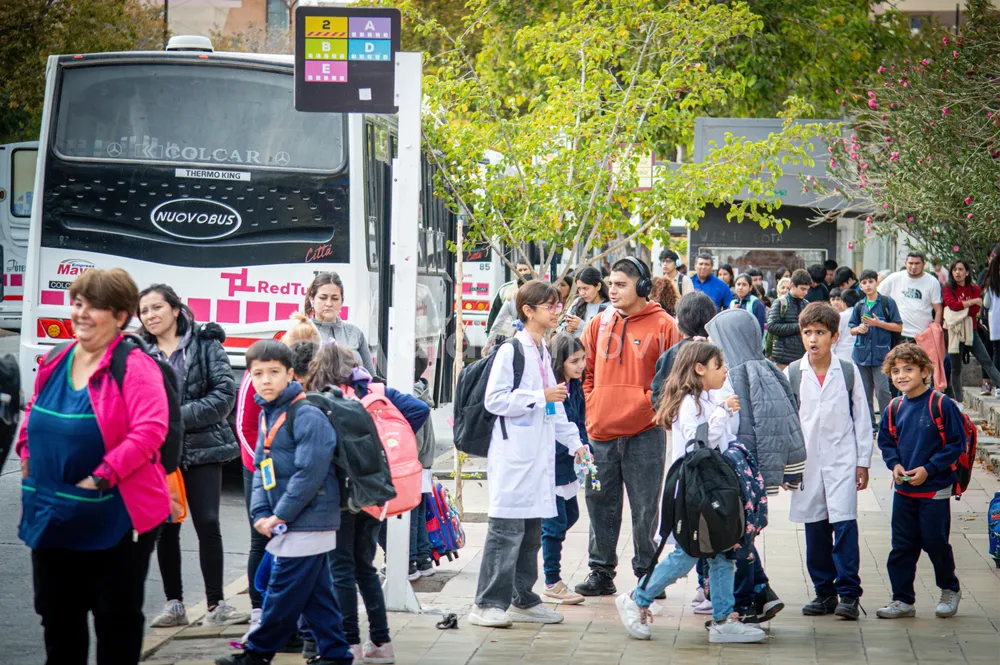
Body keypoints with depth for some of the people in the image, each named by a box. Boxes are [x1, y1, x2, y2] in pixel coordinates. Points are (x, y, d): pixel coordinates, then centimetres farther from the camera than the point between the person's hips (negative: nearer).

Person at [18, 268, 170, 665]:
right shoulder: (55, 362, 7)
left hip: (117, 517, -7)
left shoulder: (135, 367, -15)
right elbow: (34, 414, 22)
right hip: (53, 515, 7)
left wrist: (101, 478, -25)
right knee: (56, 610, 17)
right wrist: (27, 453, 6)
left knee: (117, 614, 6)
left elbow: (149, 430, -25)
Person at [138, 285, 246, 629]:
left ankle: (216, 605, 0)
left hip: (202, 449, -2)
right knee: (165, 529, 5)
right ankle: (174, 604, 15)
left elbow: (225, 394, -6)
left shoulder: (205, 344, 1)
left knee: (208, 524, -7)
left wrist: (179, 416, -13)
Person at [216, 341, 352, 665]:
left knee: (283, 592, 0)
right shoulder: (267, 414, 11)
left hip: (307, 524, -9)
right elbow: (261, 467, 14)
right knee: (315, 593, 11)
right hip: (290, 526, 9)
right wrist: (261, 514, 0)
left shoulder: (307, 416, -17)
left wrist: (279, 516, -16)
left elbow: (309, 475, -21)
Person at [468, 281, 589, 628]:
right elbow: (495, 400, -16)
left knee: (532, 530, 12)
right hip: (513, 454, -8)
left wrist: (574, 442, 22)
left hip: (540, 455, 8)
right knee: (507, 529, -9)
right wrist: (541, 397, -16)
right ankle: (488, 604, -6)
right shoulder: (511, 351, -9)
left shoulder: (544, 353, 18)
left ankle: (523, 600, 20)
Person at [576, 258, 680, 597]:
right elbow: (588, 372, 17)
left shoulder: (663, 325, -4)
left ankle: (647, 574, 13)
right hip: (601, 432, 5)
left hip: (644, 432, -4)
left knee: (644, 508, 3)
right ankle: (601, 571, 20)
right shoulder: (600, 324, 9)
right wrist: (591, 410, 7)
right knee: (601, 505, 10)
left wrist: (653, 405, -9)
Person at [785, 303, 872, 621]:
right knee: (814, 528, 5)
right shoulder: (793, 375, 3)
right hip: (807, 462, 2)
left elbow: (861, 418, 5)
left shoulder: (848, 371, 1)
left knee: (844, 524, -10)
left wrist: (863, 462, 3)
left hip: (842, 460, -2)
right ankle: (824, 591, 15)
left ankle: (848, 593, -4)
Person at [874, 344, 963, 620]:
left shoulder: (942, 405, -12)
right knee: (902, 546, 7)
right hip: (903, 490, 5)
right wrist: (895, 464, -4)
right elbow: (886, 442, 16)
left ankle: (950, 590, 26)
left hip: (935, 490, -5)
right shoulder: (894, 409, 3)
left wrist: (928, 468, -16)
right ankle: (902, 600, 17)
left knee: (935, 543, 2)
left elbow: (956, 443, -10)